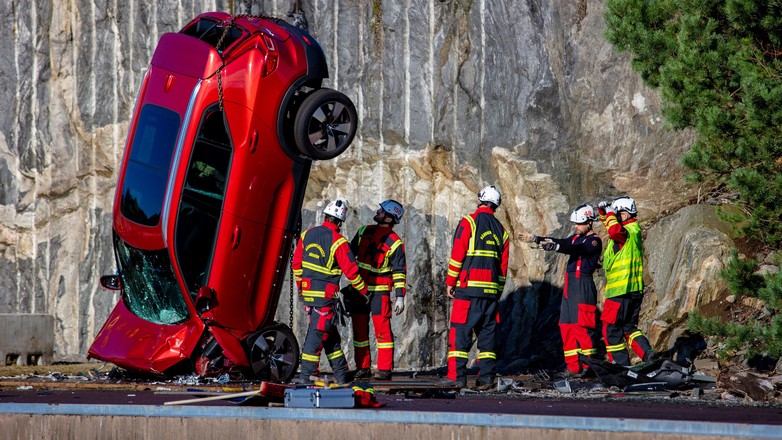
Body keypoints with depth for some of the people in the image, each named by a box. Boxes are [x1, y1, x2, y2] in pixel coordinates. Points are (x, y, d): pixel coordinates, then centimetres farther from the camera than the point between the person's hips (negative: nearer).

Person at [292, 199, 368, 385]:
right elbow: (350, 270, -11)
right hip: (325, 294, -7)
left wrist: (299, 285, 25)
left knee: (330, 334, 14)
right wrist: (363, 290, 3)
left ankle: (341, 375, 19)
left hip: (307, 291, 7)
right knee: (317, 333, -4)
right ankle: (306, 374, -6)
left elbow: (296, 263, 12)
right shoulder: (338, 242, -14)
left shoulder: (307, 235, 5)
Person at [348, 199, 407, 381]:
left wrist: (400, 296, -11)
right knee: (359, 328, 6)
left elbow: (399, 271, -6)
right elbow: (350, 252, 20)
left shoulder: (394, 243, -5)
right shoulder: (364, 231, 11)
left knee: (382, 328, -9)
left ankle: (385, 369, -6)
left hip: (380, 290, -5)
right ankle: (362, 367, 12)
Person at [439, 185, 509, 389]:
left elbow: (457, 254, -7)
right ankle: (486, 377, 4)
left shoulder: (469, 222, -2)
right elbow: (504, 264, 15)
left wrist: (450, 282, -1)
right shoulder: (500, 229, 14)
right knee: (487, 332, 8)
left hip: (468, 288, -5)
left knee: (460, 331, -4)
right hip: (491, 289, 5)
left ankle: (457, 375, -10)